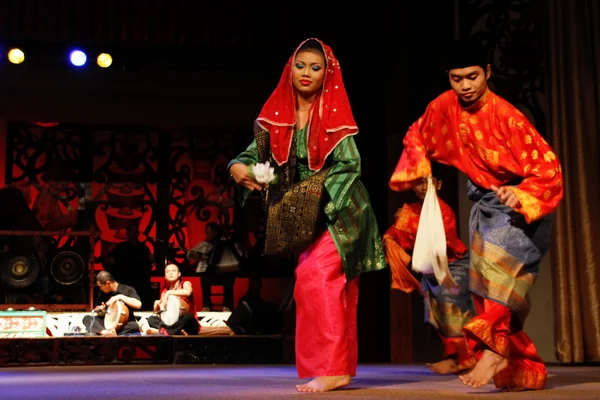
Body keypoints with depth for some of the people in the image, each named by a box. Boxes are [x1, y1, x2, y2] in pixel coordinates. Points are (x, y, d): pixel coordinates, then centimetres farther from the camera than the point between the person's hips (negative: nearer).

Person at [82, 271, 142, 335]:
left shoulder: (128, 290, -5)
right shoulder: (102, 293, 9)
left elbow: (138, 305, -20)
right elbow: (97, 309, 21)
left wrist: (121, 297, -21)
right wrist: (99, 309, -3)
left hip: (125, 325, -5)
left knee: (135, 326, -37)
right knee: (86, 318, -14)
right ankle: (106, 332, -38)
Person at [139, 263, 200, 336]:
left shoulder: (185, 284, -1)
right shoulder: (164, 291, 12)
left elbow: (187, 292, -26)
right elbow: (161, 311, 12)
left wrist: (170, 292, -22)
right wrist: (157, 305, -10)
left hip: (189, 325, -4)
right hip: (171, 322, 5)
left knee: (188, 316, -37)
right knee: (151, 319, -12)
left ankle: (161, 331, -34)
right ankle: (177, 331, -31)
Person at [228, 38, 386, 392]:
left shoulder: (335, 115, -9)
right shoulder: (278, 115, 3)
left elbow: (349, 166, -15)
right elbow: (255, 153, 0)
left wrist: (318, 194, -24)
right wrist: (239, 167, -22)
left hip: (339, 210, -5)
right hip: (306, 215, 6)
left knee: (315, 274, -20)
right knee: (335, 289, 10)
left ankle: (330, 367, -17)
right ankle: (342, 369, 17)